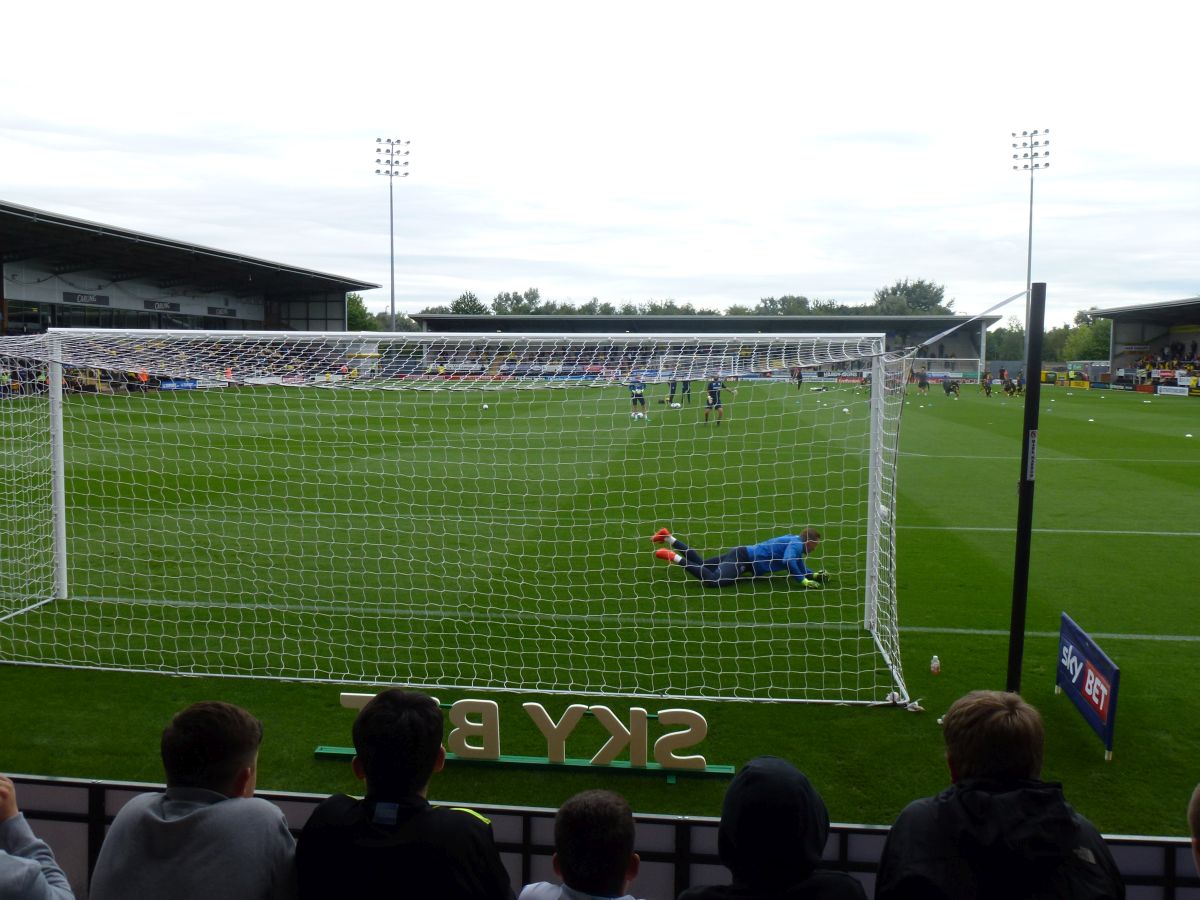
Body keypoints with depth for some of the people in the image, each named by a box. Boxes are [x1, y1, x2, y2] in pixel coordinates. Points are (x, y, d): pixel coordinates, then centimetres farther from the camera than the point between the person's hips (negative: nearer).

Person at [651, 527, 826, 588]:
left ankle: (668, 538, 19)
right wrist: (803, 581, -27)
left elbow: (800, 567, 23)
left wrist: (814, 575, 9)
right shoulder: (796, 544, -15)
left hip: (743, 555, 10)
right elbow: (788, 561, -34)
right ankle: (674, 557, -25)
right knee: (713, 580, -31)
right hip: (744, 557, -10)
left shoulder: (794, 541, 14)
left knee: (700, 564, 15)